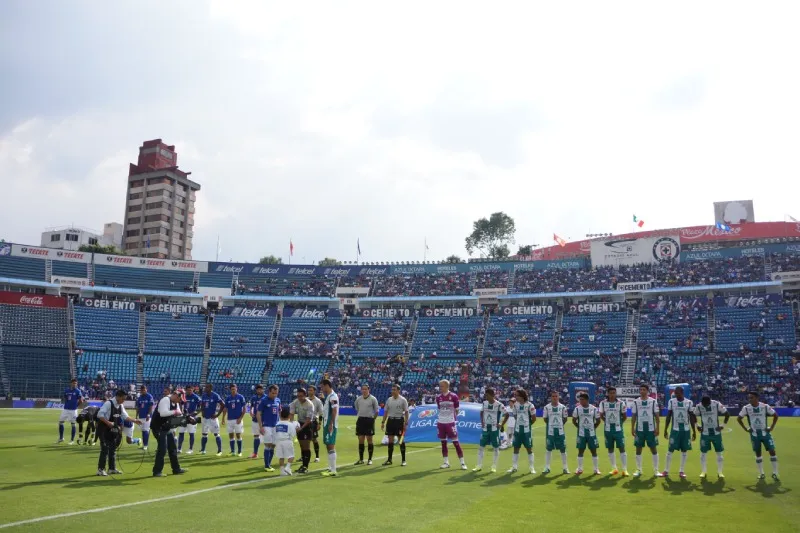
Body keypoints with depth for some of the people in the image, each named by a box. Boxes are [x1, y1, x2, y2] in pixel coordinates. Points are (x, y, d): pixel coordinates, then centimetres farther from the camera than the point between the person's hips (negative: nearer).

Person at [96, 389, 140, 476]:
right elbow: (100, 414, -23)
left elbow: (125, 416, 12)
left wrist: (135, 420, 1)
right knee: (105, 450, -9)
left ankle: (112, 468, 20)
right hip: (104, 430, -8)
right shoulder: (108, 403, -17)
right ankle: (100, 469, -1)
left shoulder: (120, 406, 8)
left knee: (113, 449, 12)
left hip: (113, 431, 8)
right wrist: (108, 422, -31)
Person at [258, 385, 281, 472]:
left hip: (276, 426, 5)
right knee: (268, 445, -5)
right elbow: (258, 414, -8)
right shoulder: (264, 401, -9)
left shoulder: (278, 400, 7)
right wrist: (260, 427, -14)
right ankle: (266, 466, 3)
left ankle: (269, 464, 19)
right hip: (267, 426, -5)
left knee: (273, 446, 9)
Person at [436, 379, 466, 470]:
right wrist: (443, 417, 10)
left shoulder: (453, 396, -7)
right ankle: (446, 462, 19)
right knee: (443, 443, 9)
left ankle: (463, 463, 3)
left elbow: (456, 410, 3)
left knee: (456, 442, -3)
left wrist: (454, 417, 2)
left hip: (450, 423, -4)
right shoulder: (438, 397, 5)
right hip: (441, 422, 5)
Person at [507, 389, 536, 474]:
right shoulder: (515, 404, 2)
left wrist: (528, 424, 5)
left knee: (529, 449, 4)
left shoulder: (530, 405, -13)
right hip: (517, 430, 4)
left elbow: (534, 418, -5)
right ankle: (514, 467, 17)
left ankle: (531, 468, 14)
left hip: (527, 430, -4)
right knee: (516, 448, 8)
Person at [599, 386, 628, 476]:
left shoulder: (621, 403, -5)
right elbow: (601, 416, 10)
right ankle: (614, 468, 20)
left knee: (622, 448, -3)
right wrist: (608, 422, 4)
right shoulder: (603, 403, -2)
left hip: (618, 429, -2)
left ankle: (625, 469, 3)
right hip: (608, 429, 2)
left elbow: (625, 416, 6)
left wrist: (619, 423, 2)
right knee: (610, 449, 8)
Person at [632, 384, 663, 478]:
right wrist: (632, 428, 1)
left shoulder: (653, 401, -1)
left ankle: (656, 470, 13)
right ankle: (638, 470, 13)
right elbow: (634, 416, 6)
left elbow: (657, 416, 1)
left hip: (651, 429, -1)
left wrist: (657, 428, -6)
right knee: (638, 449, 5)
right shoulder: (636, 402, 3)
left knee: (654, 449, 4)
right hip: (639, 429, 1)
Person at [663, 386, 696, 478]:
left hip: (685, 430, 1)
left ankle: (682, 471, 15)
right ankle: (666, 470, 7)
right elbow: (668, 416, 3)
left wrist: (694, 431, 3)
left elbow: (691, 418, 3)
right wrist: (665, 429, 1)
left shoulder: (689, 402, -3)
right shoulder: (671, 401, -2)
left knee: (684, 450, 5)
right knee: (670, 450, -1)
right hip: (675, 429, 0)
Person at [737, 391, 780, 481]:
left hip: (765, 433, -1)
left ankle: (774, 473, 8)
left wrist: (771, 427, -2)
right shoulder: (746, 408, -10)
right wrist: (745, 429, -1)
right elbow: (739, 419, 4)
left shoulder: (765, 406, -13)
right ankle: (761, 473, 16)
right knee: (758, 454, 6)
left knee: (772, 451, -3)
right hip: (754, 434, 1)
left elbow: (775, 415, 2)